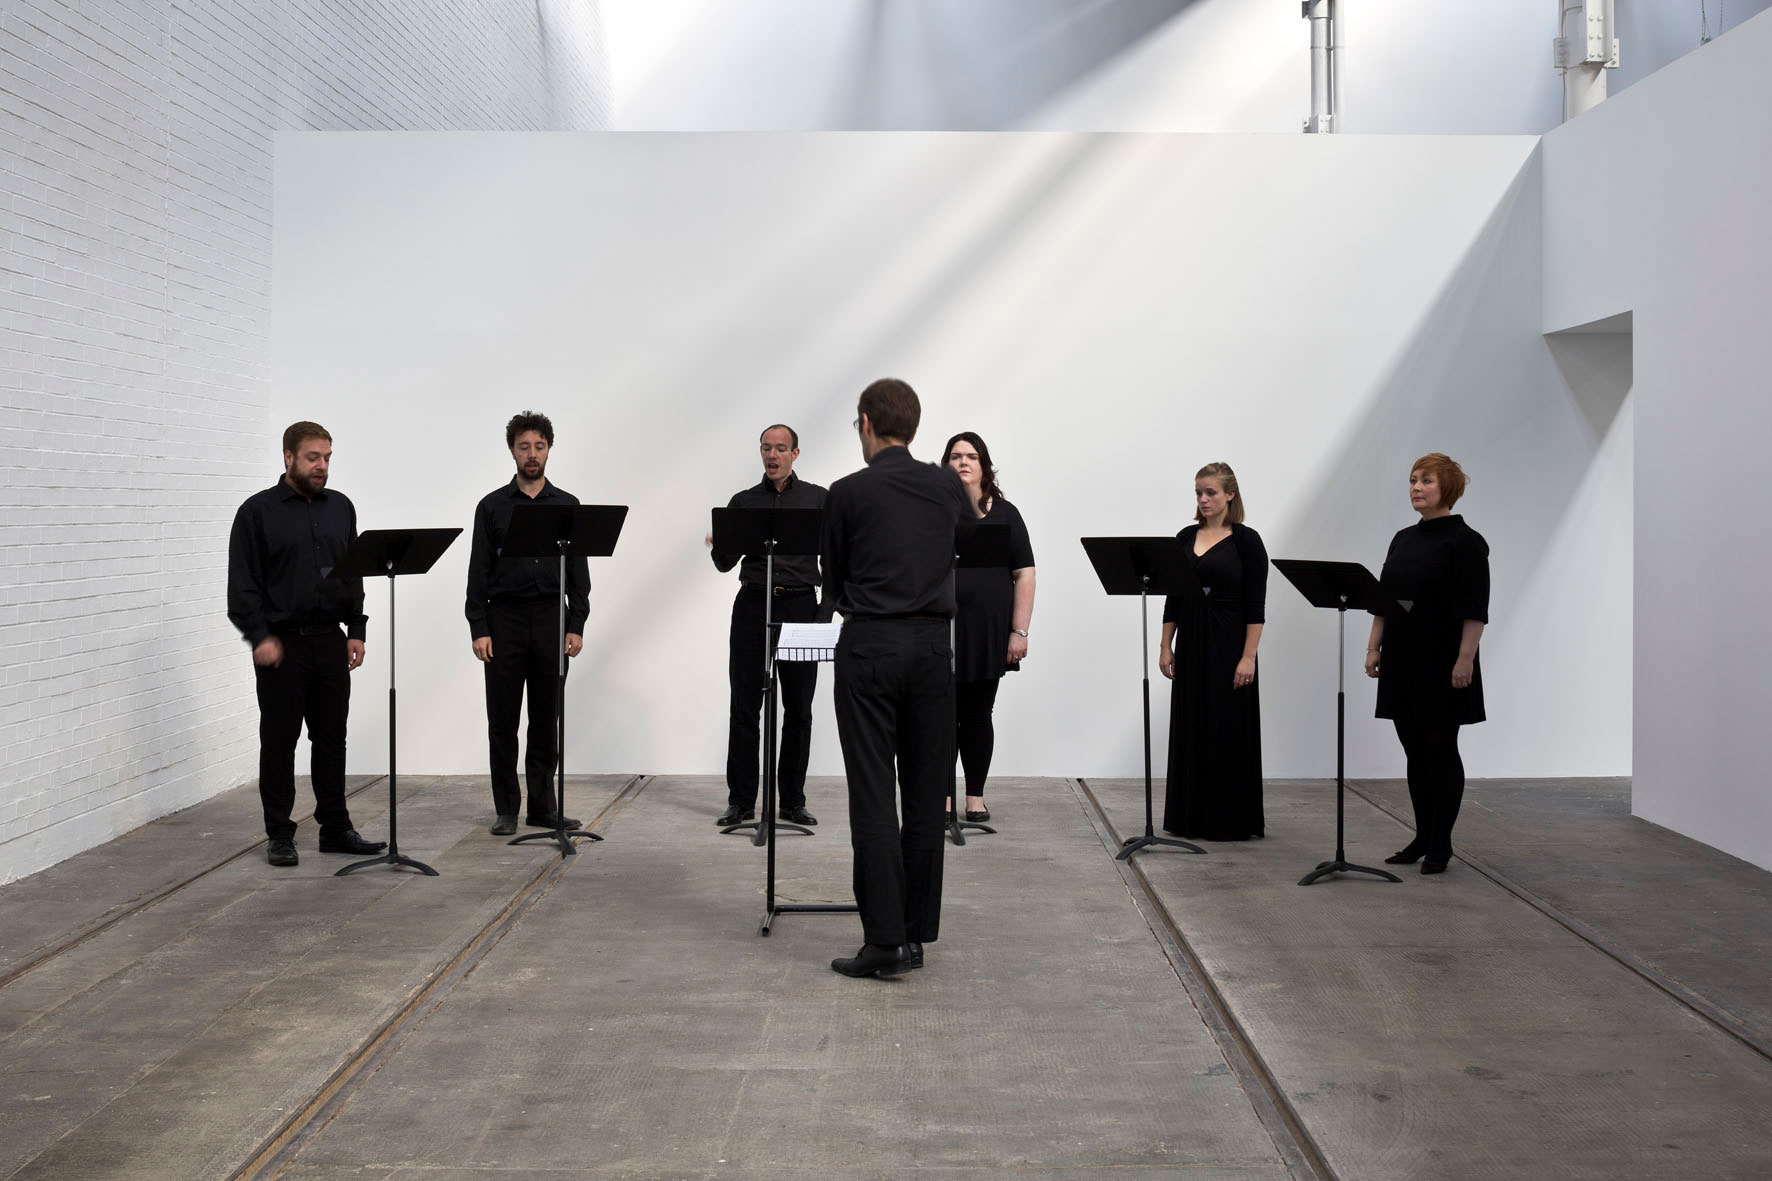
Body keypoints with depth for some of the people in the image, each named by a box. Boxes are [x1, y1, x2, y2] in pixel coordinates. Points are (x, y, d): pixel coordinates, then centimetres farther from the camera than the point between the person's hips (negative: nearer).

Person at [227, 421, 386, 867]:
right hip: (281, 645, -4)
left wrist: (356, 630, 6)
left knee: (331, 739, 9)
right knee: (279, 742, 4)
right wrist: (260, 636, -15)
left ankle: (336, 828, 17)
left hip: (330, 642, 4)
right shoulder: (258, 511, -5)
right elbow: (243, 583, -8)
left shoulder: (341, 508, 10)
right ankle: (279, 835, 12)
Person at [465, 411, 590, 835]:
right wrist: (479, 630, -7)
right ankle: (506, 810, 11)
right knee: (503, 720, 2)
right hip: (505, 618, -1)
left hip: (550, 618, 1)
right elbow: (479, 571, 0)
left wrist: (576, 626, -3)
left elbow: (579, 571, 5)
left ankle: (543, 806, 14)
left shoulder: (567, 505, 6)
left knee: (546, 719, 6)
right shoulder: (492, 506, 2)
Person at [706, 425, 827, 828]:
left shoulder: (818, 499, 7)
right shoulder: (743, 501, 11)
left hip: (800, 606, -1)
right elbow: (726, 563, 9)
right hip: (753, 605, 1)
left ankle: (793, 800, 11)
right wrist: (718, 547, -13)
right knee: (745, 707, 0)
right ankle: (741, 801, 7)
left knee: (798, 709, 3)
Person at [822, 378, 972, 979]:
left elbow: (834, 584, 6)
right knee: (926, 795, 8)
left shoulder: (848, 493, -4)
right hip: (933, 644, 4)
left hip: (869, 647, -4)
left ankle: (884, 939, -3)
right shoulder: (948, 486, 6)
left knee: (873, 799, -2)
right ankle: (916, 934, 13)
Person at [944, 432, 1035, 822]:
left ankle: (976, 797, 18)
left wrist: (1019, 631, -4)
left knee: (977, 714, 8)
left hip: (988, 632, 1)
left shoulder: (1005, 514, 5)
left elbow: (1024, 575, 3)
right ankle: (943, 796, 14)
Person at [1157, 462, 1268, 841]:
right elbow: (1173, 597, 11)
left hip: (1228, 643, -5)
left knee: (1229, 731, -1)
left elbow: (1256, 605, -11)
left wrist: (1249, 656, -16)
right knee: (1191, 730, 9)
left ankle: (1231, 819, 8)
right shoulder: (1186, 537, 8)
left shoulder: (1246, 540, -7)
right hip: (1191, 644, 6)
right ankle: (1192, 816, 18)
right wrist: (1165, 646, 5)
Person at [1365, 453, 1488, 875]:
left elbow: (1474, 609, -15)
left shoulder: (1465, 541, -10)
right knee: (1415, 752, 11)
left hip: (1442, 666, -7)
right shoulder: (1404, 540, 12)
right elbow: (1384, 599, 15)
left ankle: (1441, 844, 7)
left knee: (1440, 750, -1)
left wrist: (1465, 659, -20)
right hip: (1403, 662, 7)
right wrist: (1374, 647, 9)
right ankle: (1423, 837, 19)